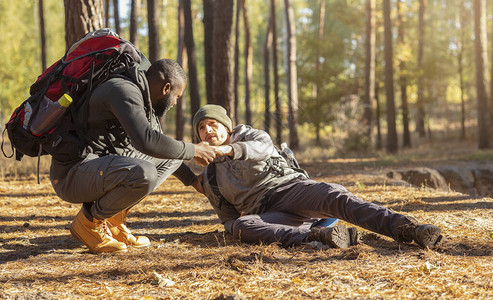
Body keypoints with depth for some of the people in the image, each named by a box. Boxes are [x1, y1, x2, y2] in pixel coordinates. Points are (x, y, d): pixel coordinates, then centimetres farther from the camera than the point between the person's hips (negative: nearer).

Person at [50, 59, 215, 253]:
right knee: (144, 174, -35)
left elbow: (161, 145, 31)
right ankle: (89, 221, -8)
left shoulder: (144, 102, 15)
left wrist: (193, 181, 32)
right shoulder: (125, 91, -16)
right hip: (72, 176, -10)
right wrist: (193, 151, -17)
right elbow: (147, 141, -30)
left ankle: (113, 220, 6)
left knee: (171, 156, 14)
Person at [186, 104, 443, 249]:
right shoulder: (209, 179, 26)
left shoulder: (247, 136, 14)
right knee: (240, 227, -34)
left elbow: (263, 148, -12)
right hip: (268, 215, 2)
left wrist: (226, 149, -32)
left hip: (290, 186, -2)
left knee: (333, 196, -33)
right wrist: (233, 225, 2)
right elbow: (228, 218, 29)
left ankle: (406, 228, -50)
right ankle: (317, 235, -51)